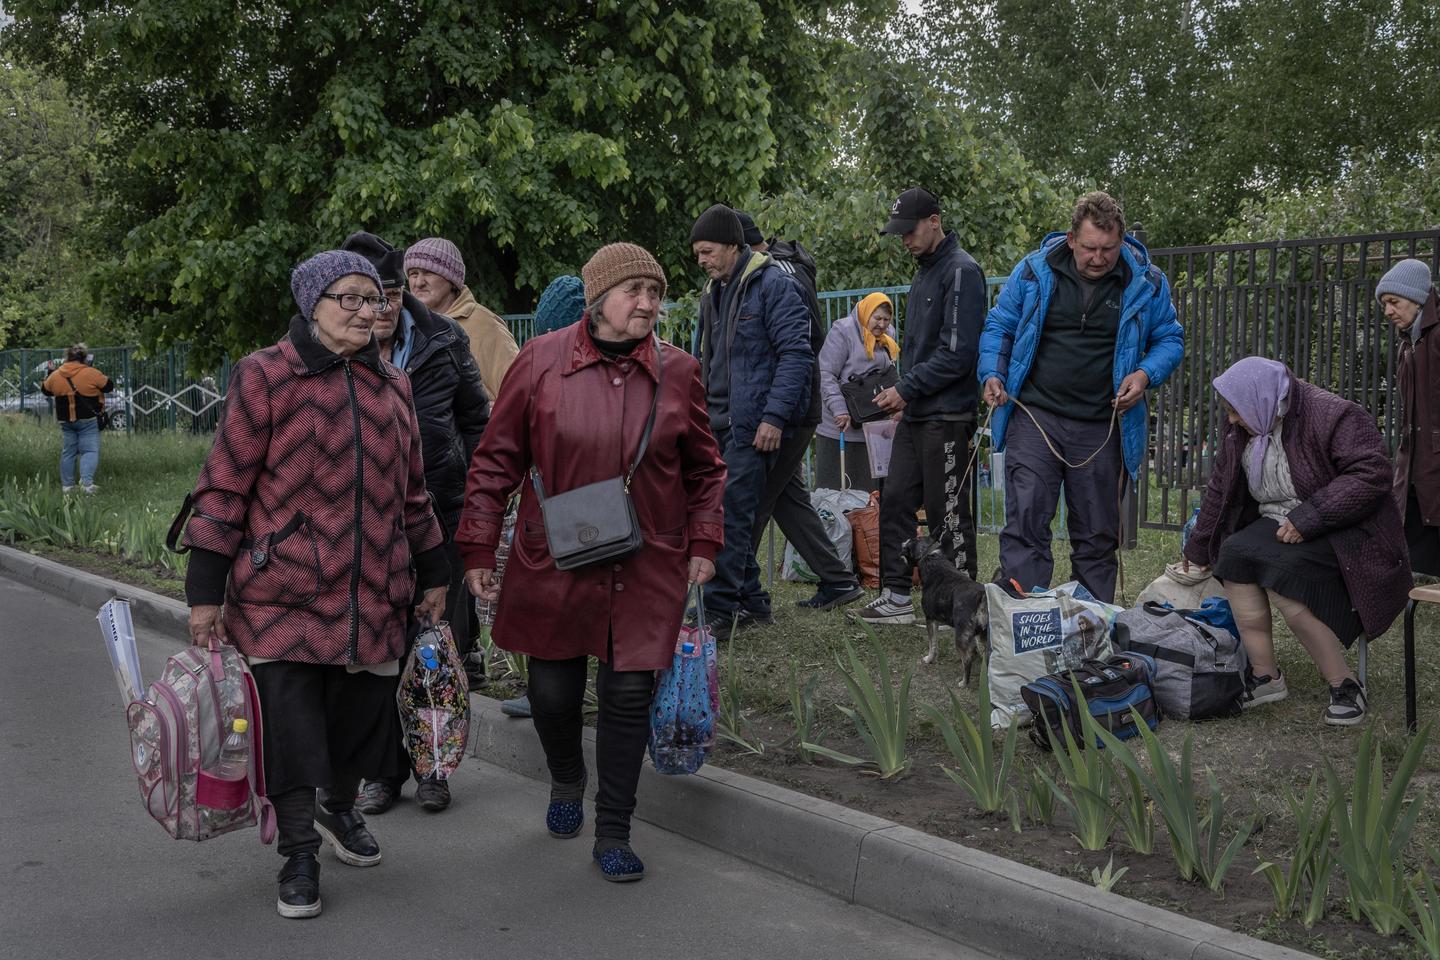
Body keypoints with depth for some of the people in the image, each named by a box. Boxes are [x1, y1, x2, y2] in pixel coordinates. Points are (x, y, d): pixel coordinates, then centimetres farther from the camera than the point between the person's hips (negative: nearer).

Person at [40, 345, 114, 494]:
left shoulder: (56, 375, 2)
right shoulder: (91, 374, -13)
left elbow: (45, 390, 17)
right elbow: (109, 386, -3)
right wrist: (100, 377, 14)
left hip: (65, 420, 5)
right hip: (88, 420, -5)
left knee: (68, 452, 13)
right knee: (90, 451, -3)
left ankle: (67, 485, 16)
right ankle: (86, 482, -20)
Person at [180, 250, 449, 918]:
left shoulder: (392, 387, 12)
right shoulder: (266, 377, -5)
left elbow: (411, 492, 20)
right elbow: (224, 487, -6)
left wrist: (432, 576, 21)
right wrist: (205, 593, -8)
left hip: (374, 593, 5)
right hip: (284, 593, -5)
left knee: (360, 708, 12)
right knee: (291, 720, -4)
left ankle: (339, 809, 40)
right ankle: (299, 854, 13)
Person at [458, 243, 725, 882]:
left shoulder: (678, 372, 0)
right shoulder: (541, 361, -5)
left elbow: (705, 469, 13)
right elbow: (495, 462, 0)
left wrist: (703, 543, 5)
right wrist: (478, 550, -2)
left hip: (647, 567, 1)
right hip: (553, 564, 0)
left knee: (629, 694, 1)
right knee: (553, 691, 9)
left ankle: (613, 833, 16)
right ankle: (566, 783, 42)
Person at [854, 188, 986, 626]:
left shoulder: (961, 271, -13)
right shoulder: (925, 271, 17)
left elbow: (958, 352, -19)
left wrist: (907, 388, -16)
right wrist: (903, 393, 13)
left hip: (947, 417, -9)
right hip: (915, 414, 9)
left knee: (948, 515, -2)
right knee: (895, 502, 9)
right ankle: (896, 596, 16)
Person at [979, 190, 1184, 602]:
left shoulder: (1146, 283, 1)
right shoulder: (1034, 271, 0)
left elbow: (1170, 339, 12)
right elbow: (999, 325, 11)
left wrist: (1146, 374, -9)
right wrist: (992, 374, -6)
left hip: (1101, 427, 1)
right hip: (1034, 417, -1)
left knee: (1098, 536, 9)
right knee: (1025, 522, -11)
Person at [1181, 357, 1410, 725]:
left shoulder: (1332, 417, -18)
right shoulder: (1241, 432, 7)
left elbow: (1370, 473, -25)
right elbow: (1219, 490, 16)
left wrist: (1308, 516, -29)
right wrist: (1198, 550, 22)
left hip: (1343, 530, -7)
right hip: (1276, 525, 8)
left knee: (1283, 584, -31)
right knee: (1233, 556, -20)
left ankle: (1344, 685, -17)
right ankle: (1265, 677, -15)